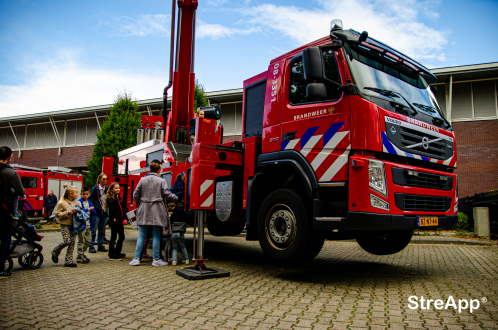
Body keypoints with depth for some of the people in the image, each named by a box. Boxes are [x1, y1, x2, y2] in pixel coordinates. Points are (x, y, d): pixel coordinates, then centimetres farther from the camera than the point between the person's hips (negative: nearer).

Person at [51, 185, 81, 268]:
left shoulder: (77, 203, 9)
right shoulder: (62, 203, -5)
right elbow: (57, 214, -7)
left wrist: (76, 211, -6)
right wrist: (67, 213, -17)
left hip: (74, 225, 5)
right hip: (65, 225, -5)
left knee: (72, 242, 1)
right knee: (67, 241, -13)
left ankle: (68, 261, 7)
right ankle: (55, 252, 16)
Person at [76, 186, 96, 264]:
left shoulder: (89, 202, 11)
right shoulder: (79, 202, -9)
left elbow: (94, 213, 11)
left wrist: (92, 210, -10)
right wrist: (87, 209, -27)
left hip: (88, 225, 7)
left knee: (88, 240, 14)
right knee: (81, 241, -1)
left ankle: (82, 253, 29)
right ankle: (79, 257, 7)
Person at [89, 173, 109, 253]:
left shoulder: (107, 188, 9)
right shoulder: (95, 188, -7)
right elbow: (90, 199, -8)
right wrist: (94, 208, -15)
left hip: (104, 212, 6)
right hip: (96, 212, -6)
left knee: (102, 230, 11)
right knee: (93, 230, -2)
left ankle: (100, 245, 19)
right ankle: (91, 246, 5)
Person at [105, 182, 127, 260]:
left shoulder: (119, 198, 15)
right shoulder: (110, 199, -10)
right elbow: (114, 211, -16)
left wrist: (124, 218, 1)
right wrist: (121, 220, -15)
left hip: (120, 222, 8)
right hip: (114, 221, -8)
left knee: (122, 237, 15)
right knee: (113, 238, -2)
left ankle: (117, 252, 29)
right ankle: (112, 255, 4)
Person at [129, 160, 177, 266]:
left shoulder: (143, 180, 5)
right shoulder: (162, 181, -3)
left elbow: (135, 195, 7)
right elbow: (166, 194, -6)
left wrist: (139, 206, 21)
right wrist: (175, 198, 12)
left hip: (144, 211, 3)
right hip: (157, 212, -2)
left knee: (141, 235, 9)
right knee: (156, 236, 3)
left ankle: (136, 259, 9)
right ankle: (156, 260, 8)